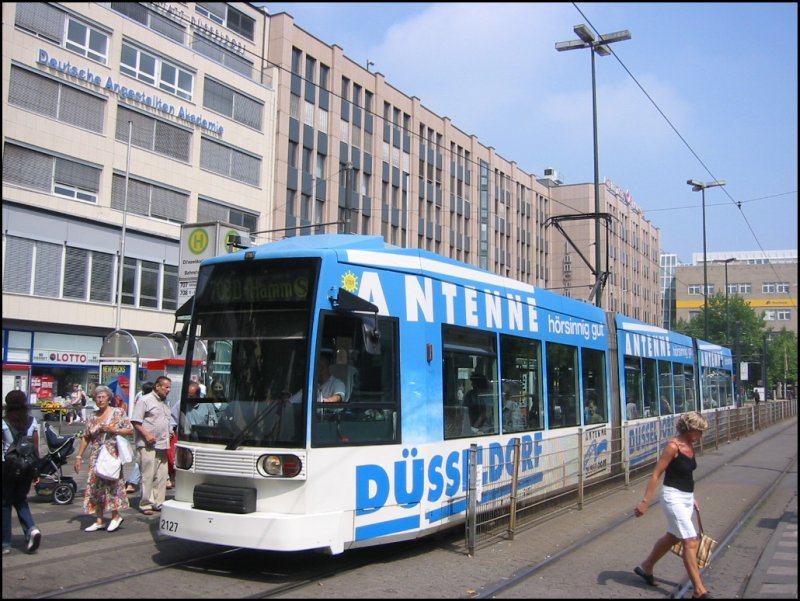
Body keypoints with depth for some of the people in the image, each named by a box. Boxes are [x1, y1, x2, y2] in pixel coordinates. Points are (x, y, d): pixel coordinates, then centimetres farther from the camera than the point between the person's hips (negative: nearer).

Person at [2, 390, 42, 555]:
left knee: (6, 503, 9)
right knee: (21, 501, 18)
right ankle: (32, 529, -5)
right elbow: (36, 448, 3)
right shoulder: (32, 421, 0)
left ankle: (6, 543, 12)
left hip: (8, 465, -3)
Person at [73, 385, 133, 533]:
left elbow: (130, 430, -2)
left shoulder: (118, 412, 0)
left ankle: (116, 515, 6)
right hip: (96, 457, 5)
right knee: (95, 486, 3)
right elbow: (85, 438, 14)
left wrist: (114, 430, -16)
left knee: (110, 483, -9)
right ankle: (99, 521, 9)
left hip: (112, 454, -5)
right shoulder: (92, 417, 12)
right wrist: (79, 456, 9)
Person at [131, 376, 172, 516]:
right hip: (148, 446, -8)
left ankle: (158, 503, 16)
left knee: (161, 476, 9)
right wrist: (147, 435, -18)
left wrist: (169, 434, 15)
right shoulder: (145, 400, -6)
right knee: (148, 476, -5)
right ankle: (145, 504, 1)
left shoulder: (165, 402, 19)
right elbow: (135, 421, -11)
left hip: (162, 445, 8)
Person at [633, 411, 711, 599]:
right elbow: (656, 474, -18)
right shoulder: (673, 446, -18)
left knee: (672, 537, 20)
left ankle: (646, 567, 38)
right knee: (691, 542, -9)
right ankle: (700, 591, -4)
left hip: (687, 498, 9)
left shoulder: (690, 446, 6)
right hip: (673, 497, -9)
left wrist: (691, 498, 20)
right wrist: (645, 502, -20)